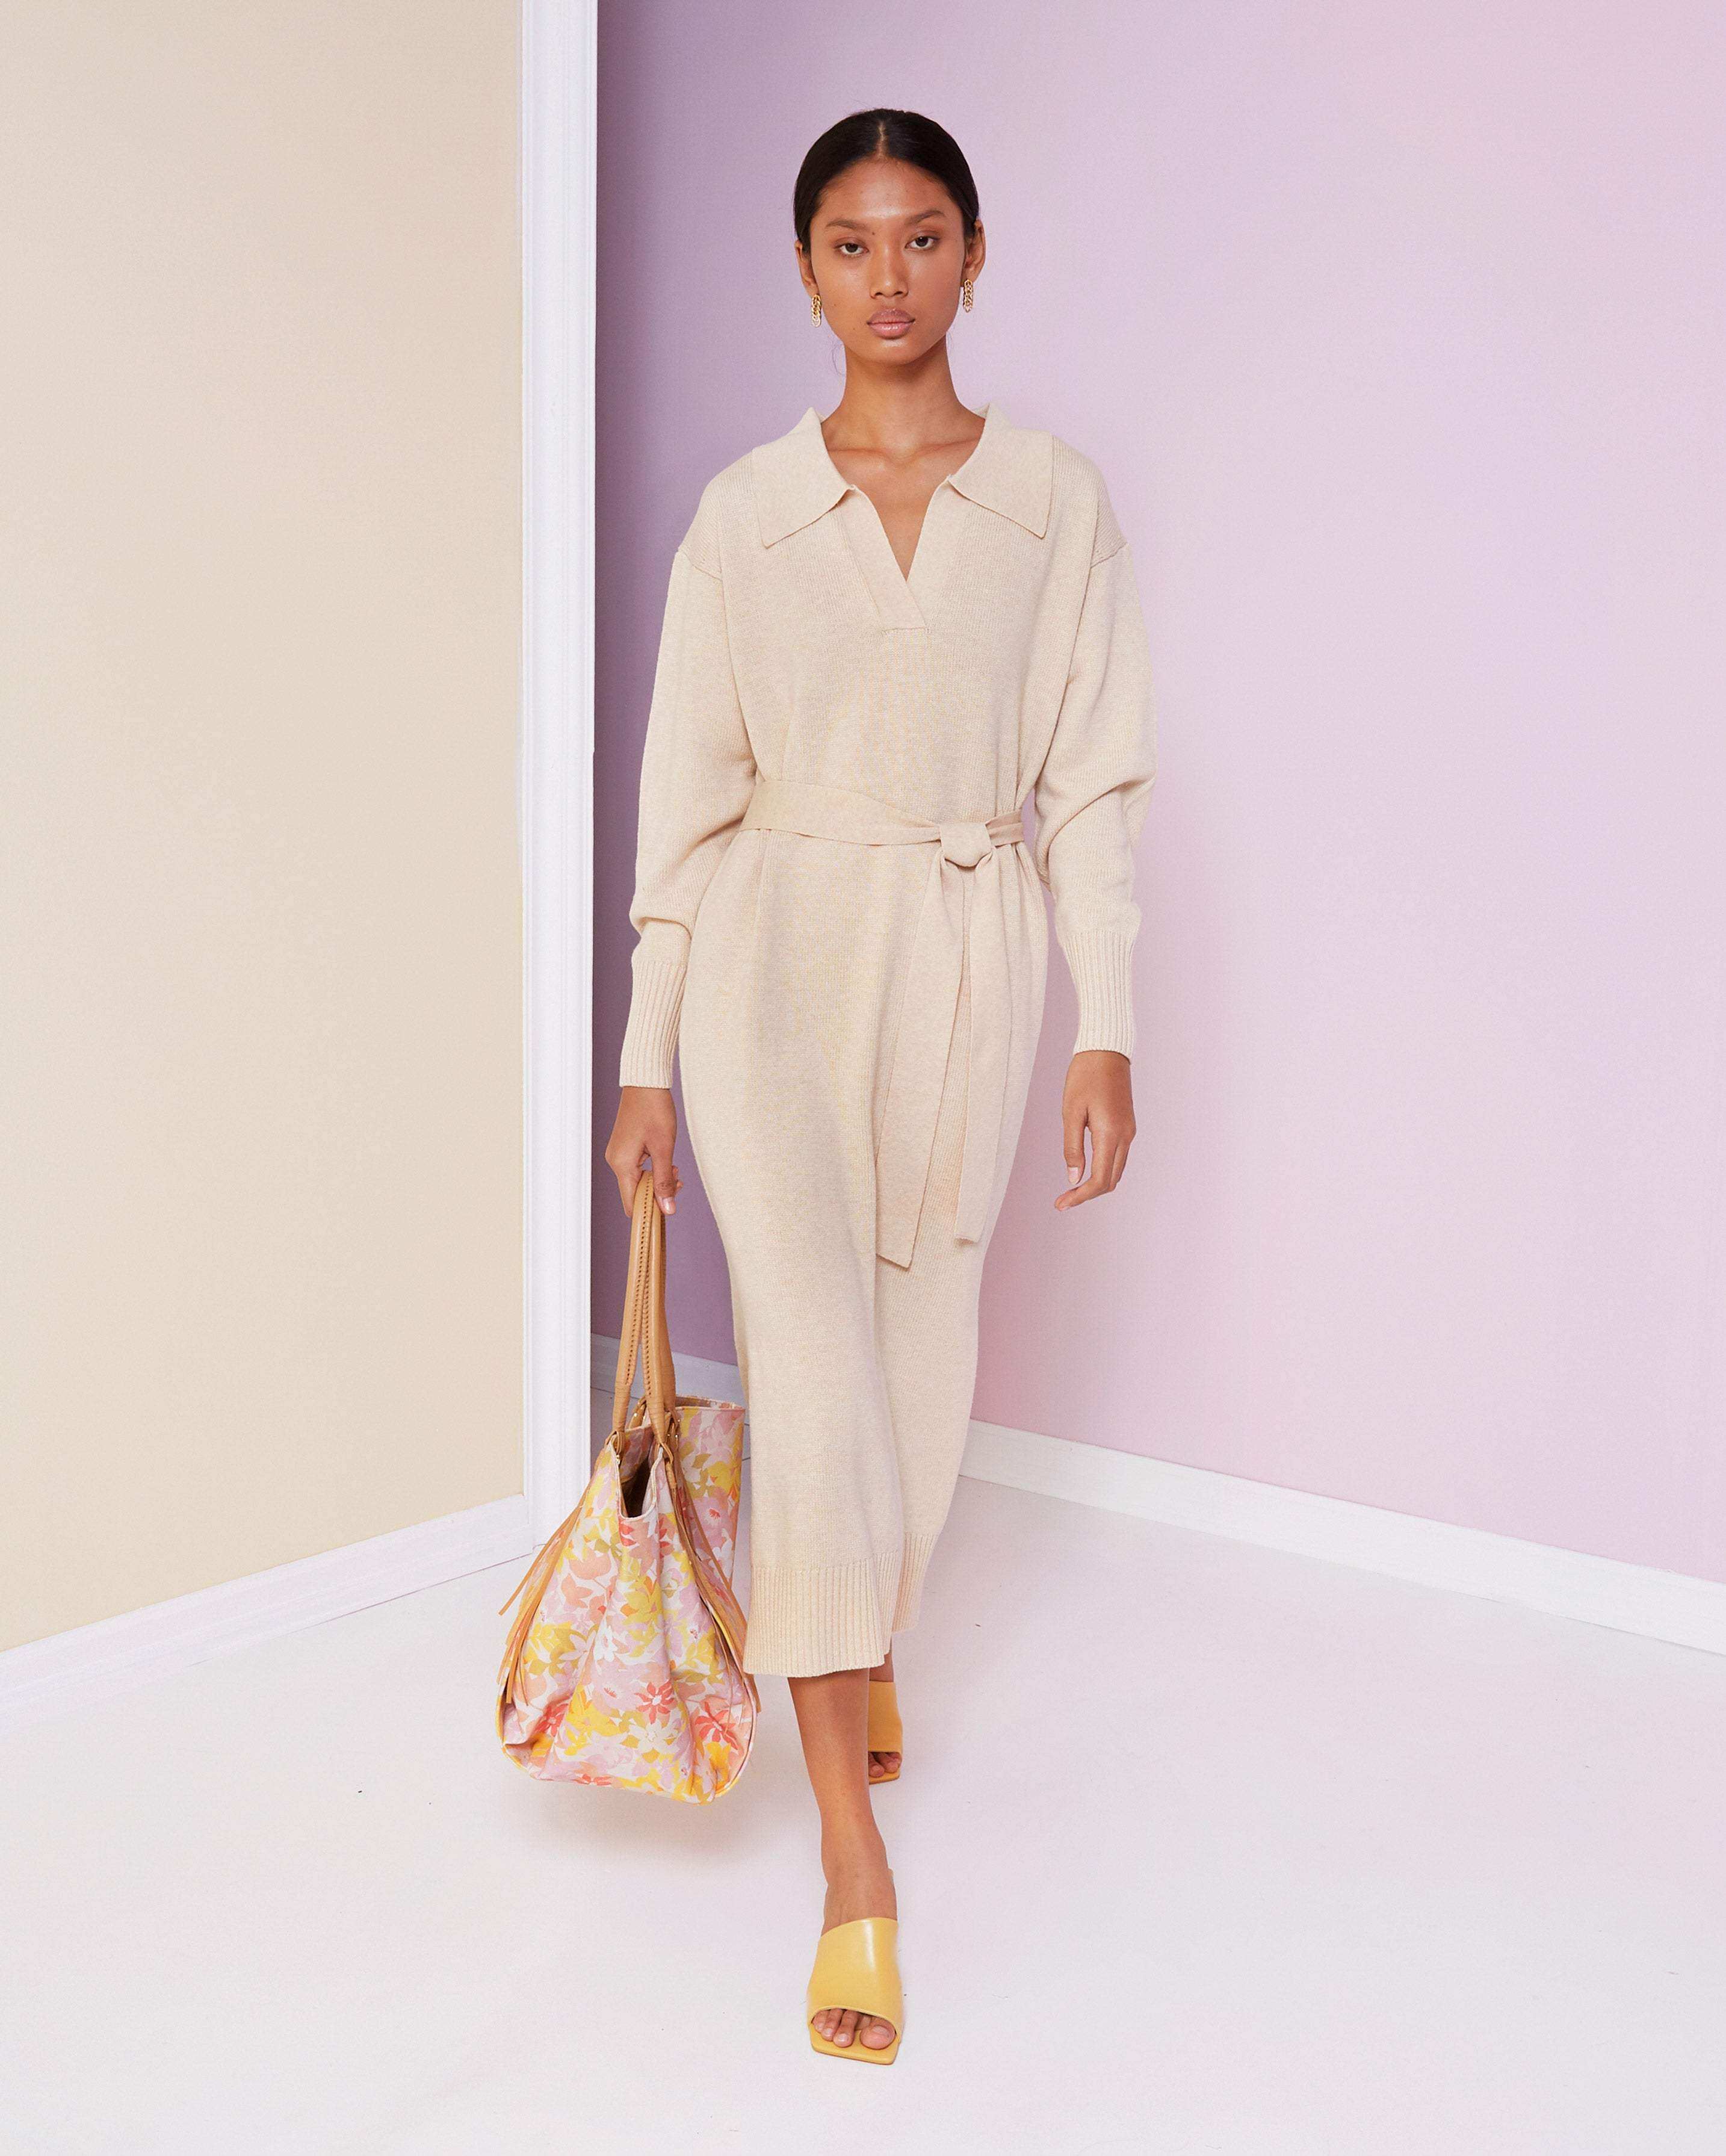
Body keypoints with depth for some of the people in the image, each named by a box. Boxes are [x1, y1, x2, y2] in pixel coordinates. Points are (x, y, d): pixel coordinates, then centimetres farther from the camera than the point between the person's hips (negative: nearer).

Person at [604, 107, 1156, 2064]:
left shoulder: (1058, 501, 4)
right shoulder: (743, 514, 3)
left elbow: (1091, 784, 2)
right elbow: (690, 797, 4)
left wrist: (1106, 1029, -5)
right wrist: (648, 1058, 2)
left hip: (968, 964, 1)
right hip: (778, 960, -1)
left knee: (923, 1357, 12)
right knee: (814, 1367, -10)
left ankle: (851, 1630, 43)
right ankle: (856, 1864, -2)